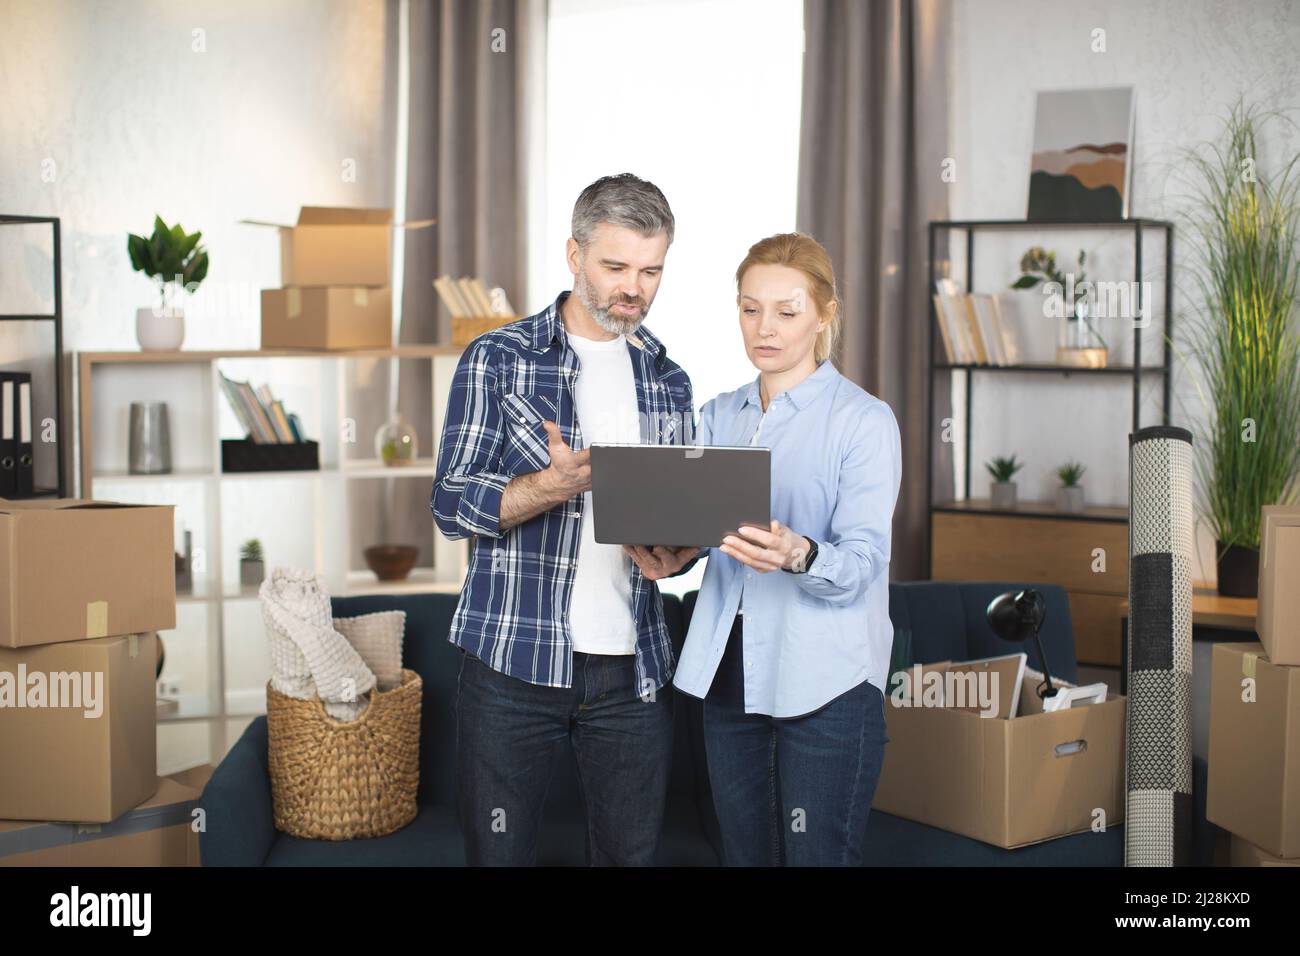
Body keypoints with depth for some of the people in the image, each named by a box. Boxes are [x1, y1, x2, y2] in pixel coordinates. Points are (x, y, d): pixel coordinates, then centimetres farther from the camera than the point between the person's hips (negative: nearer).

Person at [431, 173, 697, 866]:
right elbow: (451, 503, -8)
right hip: (514, 660, -3)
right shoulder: (497, 360, -1)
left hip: (632, 670, 4)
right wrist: (557, 483, -25)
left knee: (631, 853, 10)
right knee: (500, 853, 4)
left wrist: (677, 547, -7)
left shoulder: (670, 383, 12)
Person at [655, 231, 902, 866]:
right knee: (744, 853, 14)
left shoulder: (864, 420, -6)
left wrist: (798, 555, -36)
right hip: (729, 671, 5)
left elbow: (862, 562, -15)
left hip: (825, 678, -5)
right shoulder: (718, 417, 12)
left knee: (817, 855, -1)